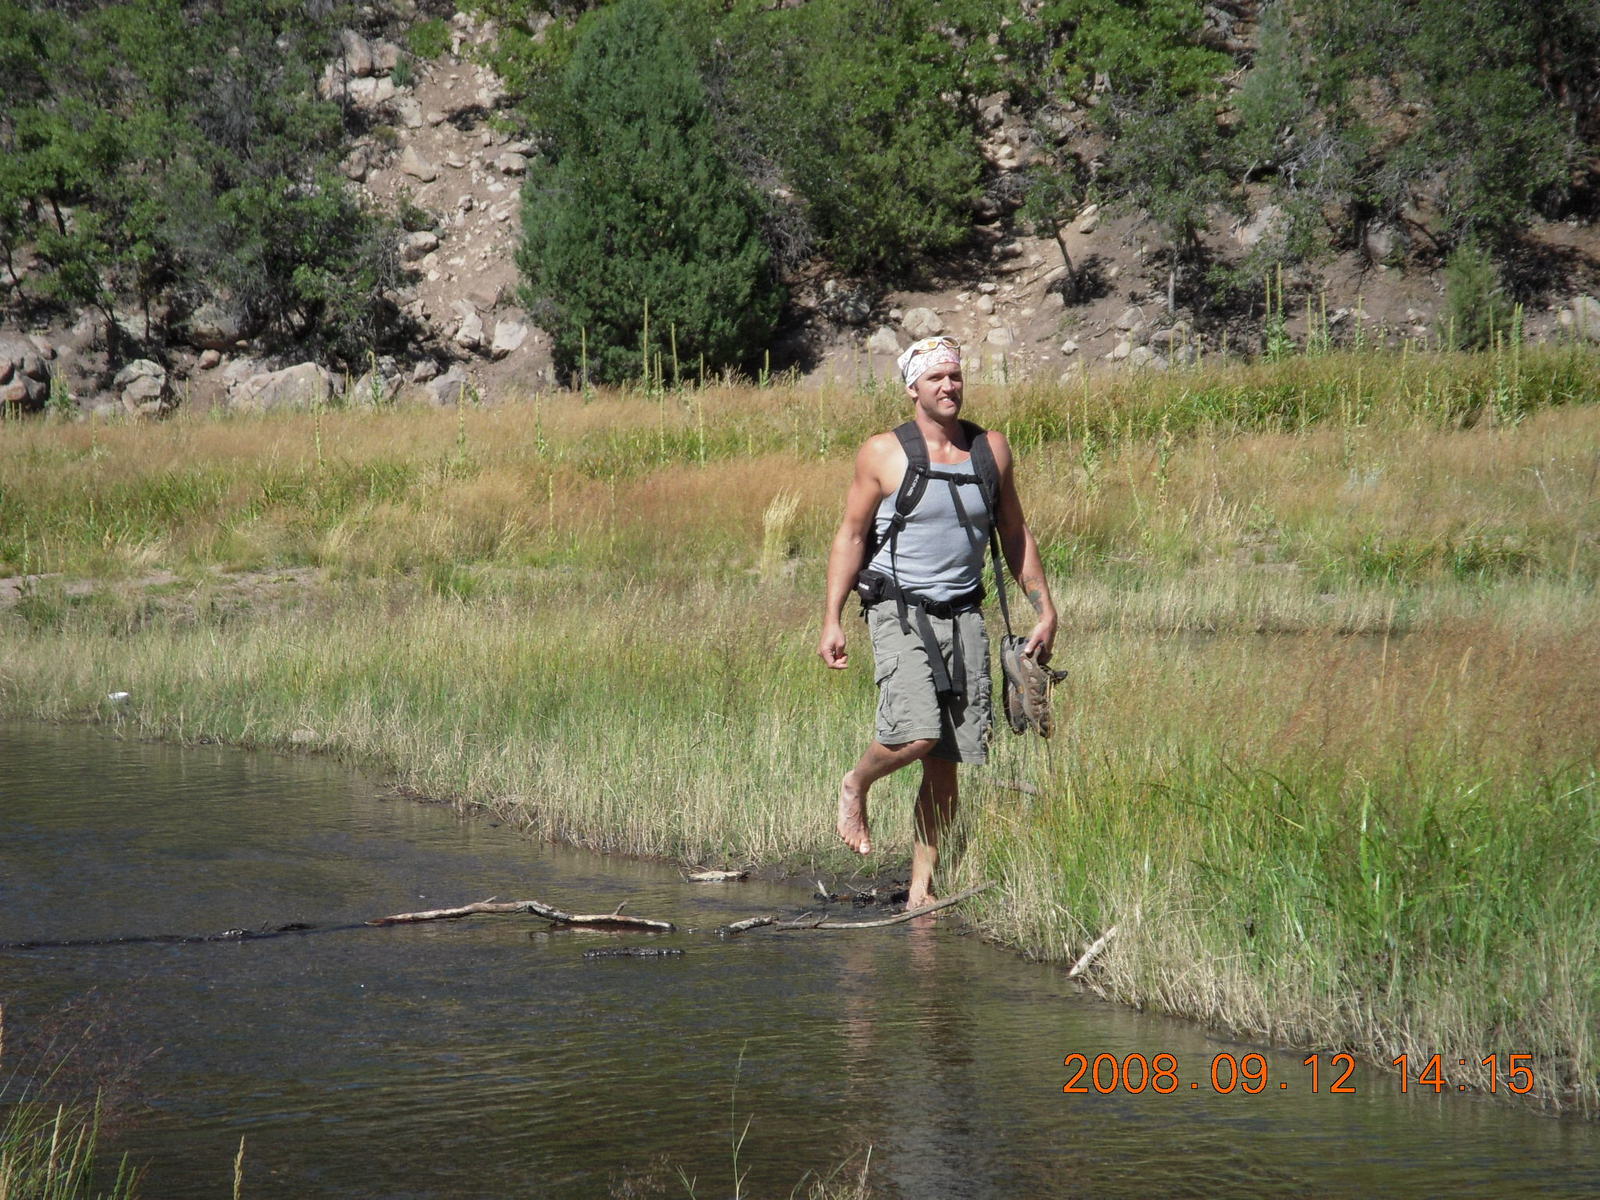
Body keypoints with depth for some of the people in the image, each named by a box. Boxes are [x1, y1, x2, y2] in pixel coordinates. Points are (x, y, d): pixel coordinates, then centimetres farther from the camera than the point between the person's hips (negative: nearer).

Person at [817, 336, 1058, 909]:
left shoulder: (990, 450, 8)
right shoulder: (882, 453, -2)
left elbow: (1015, 534, 18)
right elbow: (850, 536, 1)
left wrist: (1044, 610, 12)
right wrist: (832, 620, -5)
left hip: (963, 615, 4)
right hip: (900, 612, -4)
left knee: (946, 763, 1)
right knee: (917, 735, -23)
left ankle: (922, 887, 10)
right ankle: (855, 786, 9)